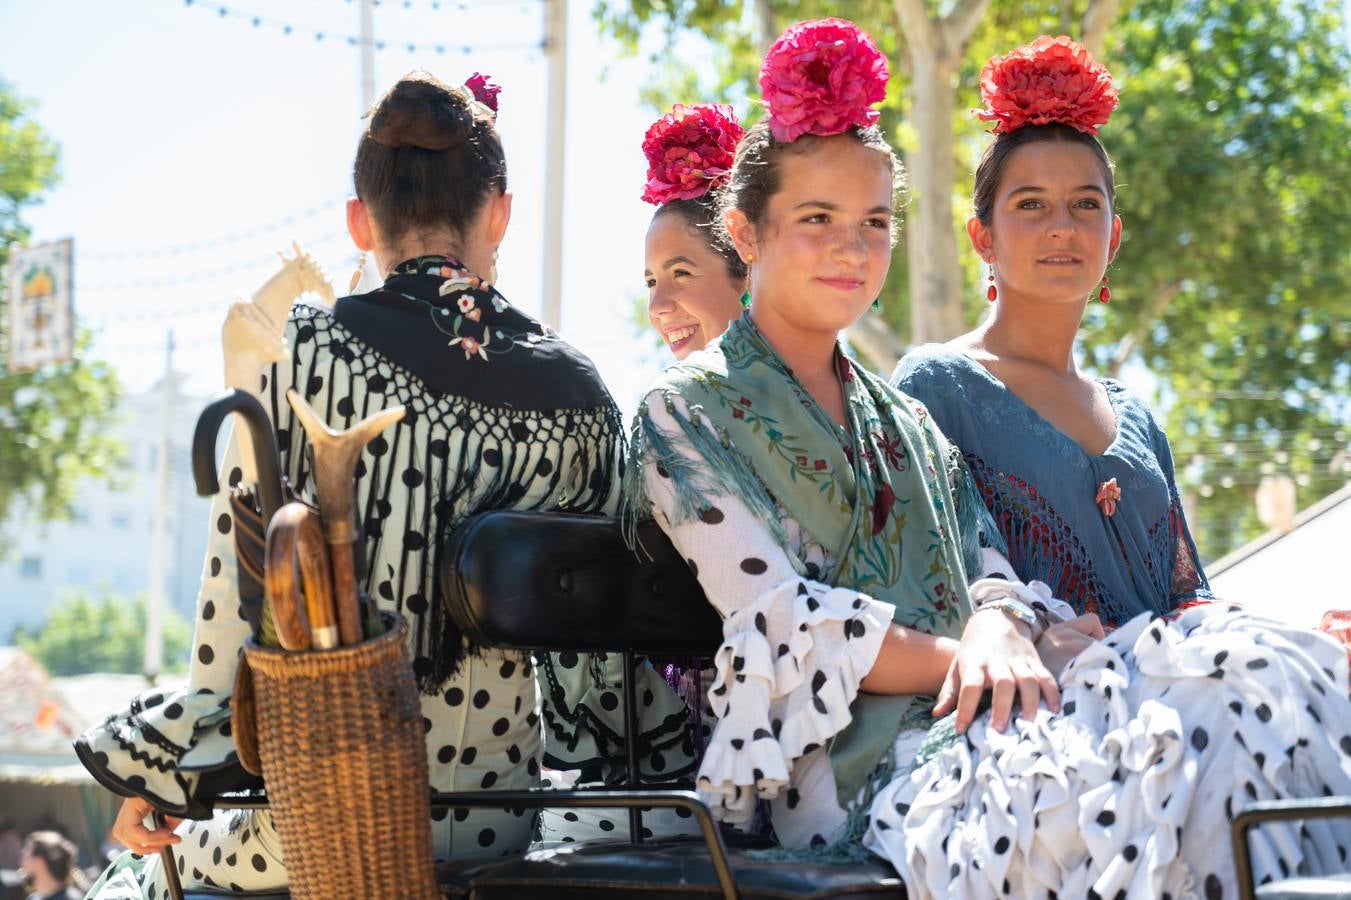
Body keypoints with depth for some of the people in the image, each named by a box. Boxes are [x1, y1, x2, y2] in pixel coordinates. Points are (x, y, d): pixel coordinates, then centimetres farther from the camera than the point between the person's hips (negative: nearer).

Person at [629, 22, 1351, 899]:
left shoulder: (910, 422, 25)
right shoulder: (684, 416, 6)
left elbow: (991, 572, 12)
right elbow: (784, 628, -7)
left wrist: (1000, 630, -11)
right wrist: (966, 652, -10)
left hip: (969, 724, 6)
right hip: (860, 771, -6)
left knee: (1259, 671, -21)